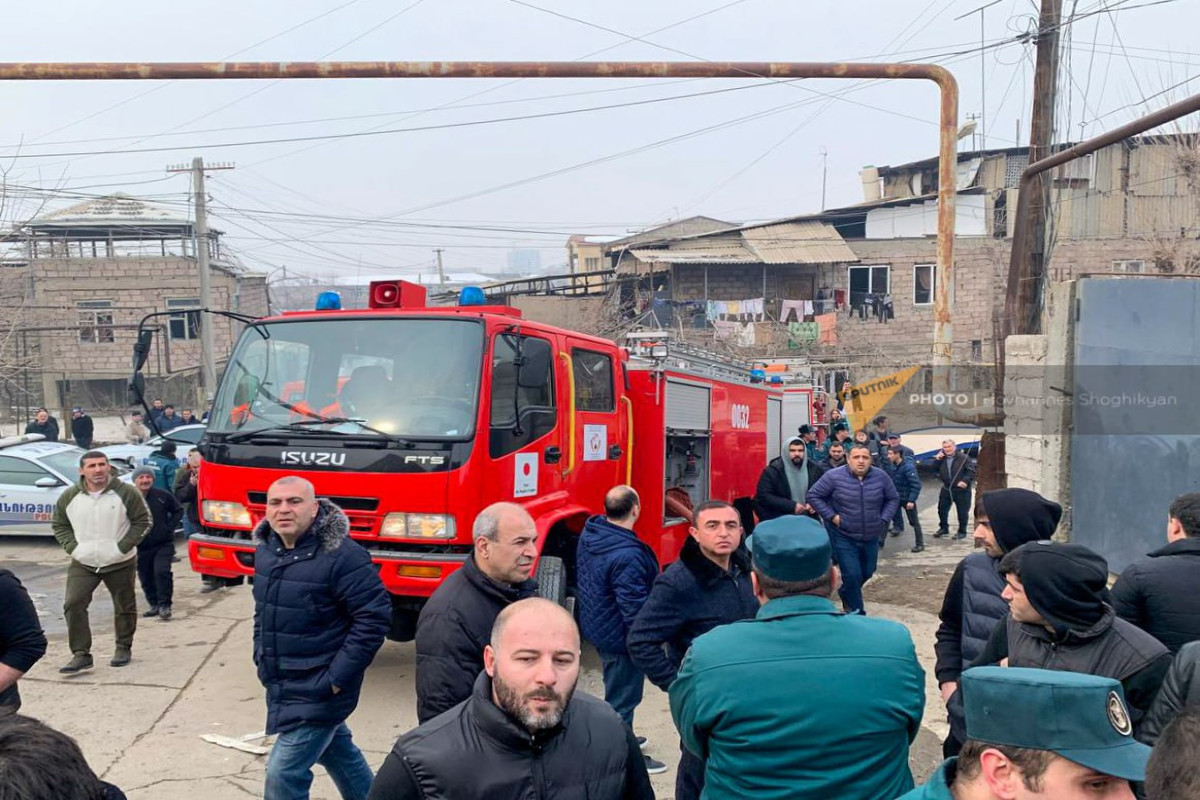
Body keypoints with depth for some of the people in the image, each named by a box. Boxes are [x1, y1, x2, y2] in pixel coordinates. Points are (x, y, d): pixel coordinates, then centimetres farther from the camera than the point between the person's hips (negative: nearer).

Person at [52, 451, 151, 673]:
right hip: (82, 565, 2)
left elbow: (143, 521, -4)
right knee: (73, 605, -11)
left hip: (120, 564, -1)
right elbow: (59, 525, 11)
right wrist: (73, 547, -4)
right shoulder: (69, 496, -2)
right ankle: (81, 654, -2)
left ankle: (123, 648, 29)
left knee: (125, 607, 9)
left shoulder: (126, 493, -9)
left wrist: (122, 546, -12)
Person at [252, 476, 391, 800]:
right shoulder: (266, 548, 3)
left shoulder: (341, 555, -22)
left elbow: (374, 616, -22)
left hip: (317, 690, -8)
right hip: (282, 684, 8)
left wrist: (337, 677, -20)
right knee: (337, 751, 23)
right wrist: (261, 658, 12)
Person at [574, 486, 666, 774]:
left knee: (616, 689, 28)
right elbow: (635, 609, -28)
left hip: (597, 627, 9)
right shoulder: (627, 556, -34)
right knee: (623, 696, 9)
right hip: (621, 637, -9)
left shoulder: (589, 535, -4)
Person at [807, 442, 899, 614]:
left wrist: (883, 519, -3)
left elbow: (893, 499, 9)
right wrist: (831, 516, -13)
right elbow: (814, 495, -7)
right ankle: (855, 611, 14)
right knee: (852, 575, -8)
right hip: (844, 537, -4)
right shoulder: (834, 476, -15)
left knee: (867, 573, 20)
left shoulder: (881, 476, -6)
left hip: (871, 537, 4)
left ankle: (846, 594, 50)